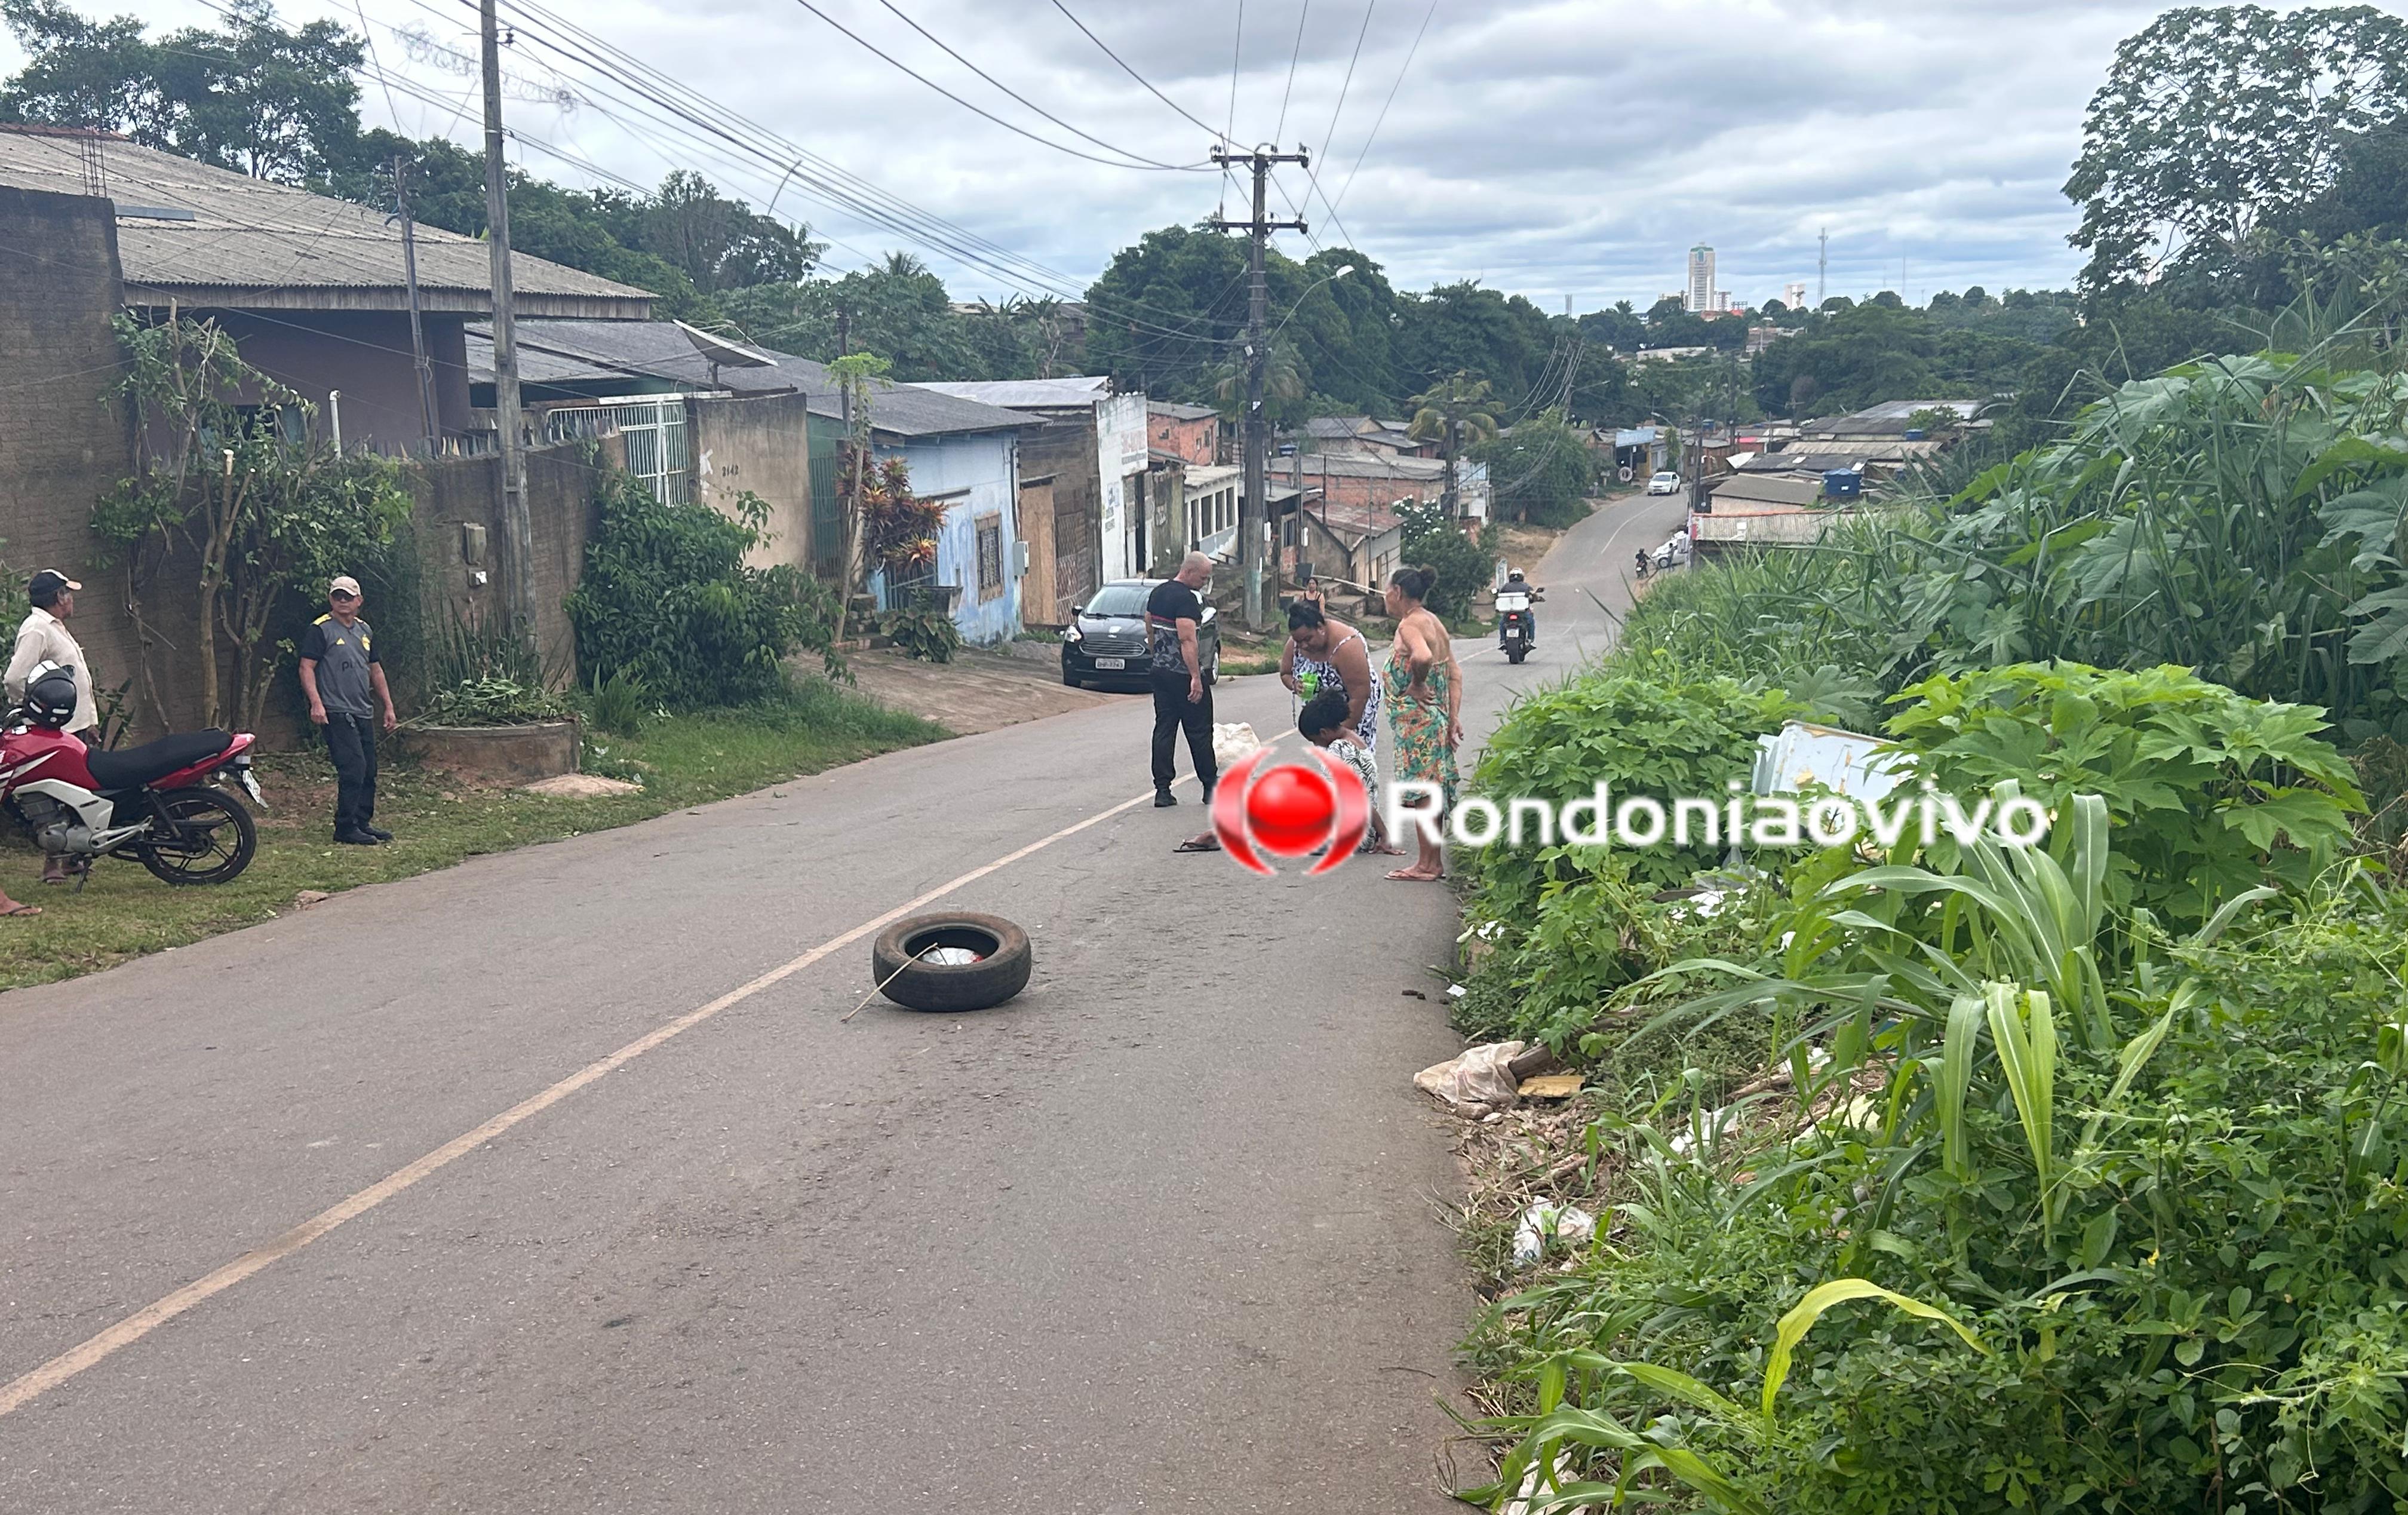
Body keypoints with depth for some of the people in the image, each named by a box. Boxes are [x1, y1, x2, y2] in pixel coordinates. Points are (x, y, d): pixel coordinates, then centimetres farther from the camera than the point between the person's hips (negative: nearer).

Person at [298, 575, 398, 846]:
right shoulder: (320, 630, -5)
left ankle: (363, 823, 19)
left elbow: (375, 670, 24)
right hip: (337, 712, -8)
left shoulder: (364, 630, 17)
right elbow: (307, 668, -10)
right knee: (354, 770, -13)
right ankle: (346, 829, -6)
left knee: (369, 772, 10)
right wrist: (316, 702, -23)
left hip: (364, 713, 8)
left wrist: (388, 707, 22)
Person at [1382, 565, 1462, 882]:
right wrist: (1454, 717, 10)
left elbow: (1422, 657, -36)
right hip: (1436, 717, 10)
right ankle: (1435, 861, 19)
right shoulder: (1433, 622, 15)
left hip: (1416, 718, -10)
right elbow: (1455, 674, 14)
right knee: (1433, 788, 13)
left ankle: (1426, 864, -1)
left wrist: (1416, 686, -18)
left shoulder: (1410, 624, -14)